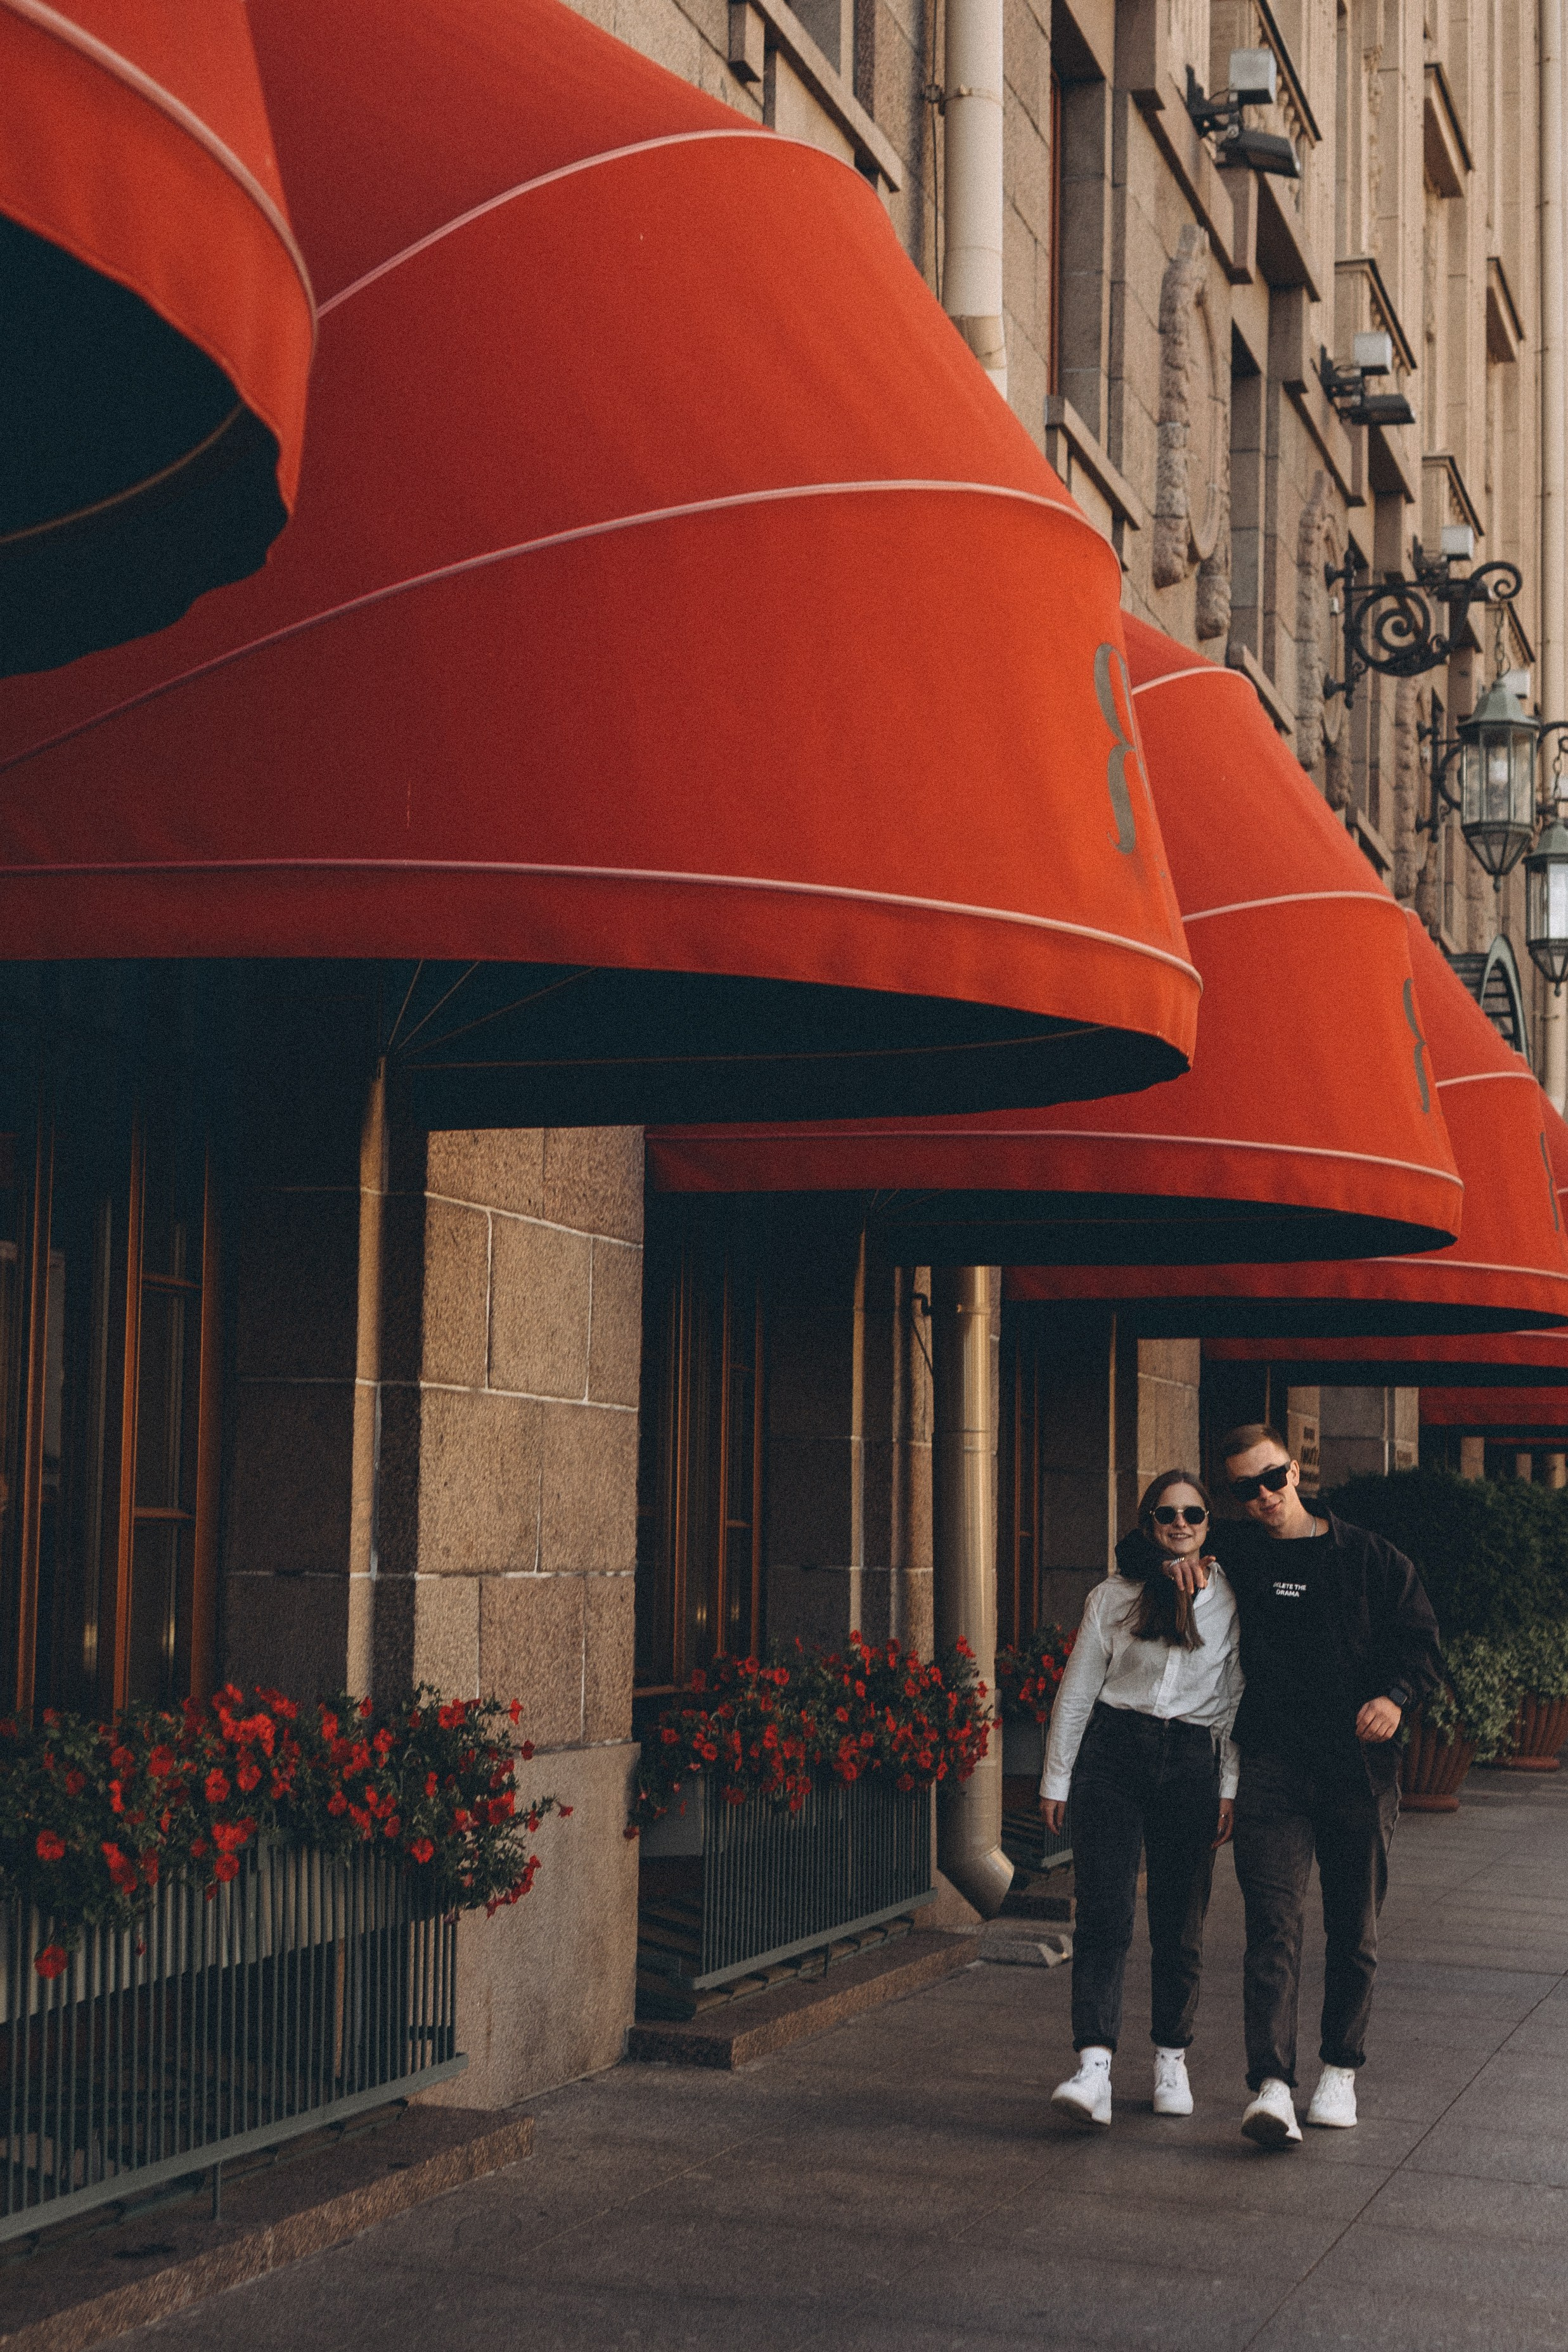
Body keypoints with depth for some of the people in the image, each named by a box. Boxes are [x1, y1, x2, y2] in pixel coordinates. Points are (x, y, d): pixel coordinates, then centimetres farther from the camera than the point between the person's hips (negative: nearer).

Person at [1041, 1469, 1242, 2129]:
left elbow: (1238, 1697, 7)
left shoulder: (1232, 1598, 5)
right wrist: (1056, 1779, 9)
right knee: (1105, 1913, -11)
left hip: (1193, 1764, 1)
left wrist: (1232, 1787, 4)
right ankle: (1095, 2066, -19)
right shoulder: (1113, 1598, 5)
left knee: (1181, 1922, 4)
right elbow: (1076, 1692, 9)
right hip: (1113, 1754, -1)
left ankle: (1171, 2059, 22)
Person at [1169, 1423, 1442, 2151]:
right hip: (1273, 1763, -1)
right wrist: (1170, 1559, -1)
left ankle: (1340, 2070, 26)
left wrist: (1394, 1695, -13)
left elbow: (1419, 1639, 6)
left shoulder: (1367, 1557, 6)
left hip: (1359, 1764, 1)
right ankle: (1270, 2086, -20)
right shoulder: (1232, 1558, 9)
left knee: (1354, 1928, 10)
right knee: (1273, 1924, -13)